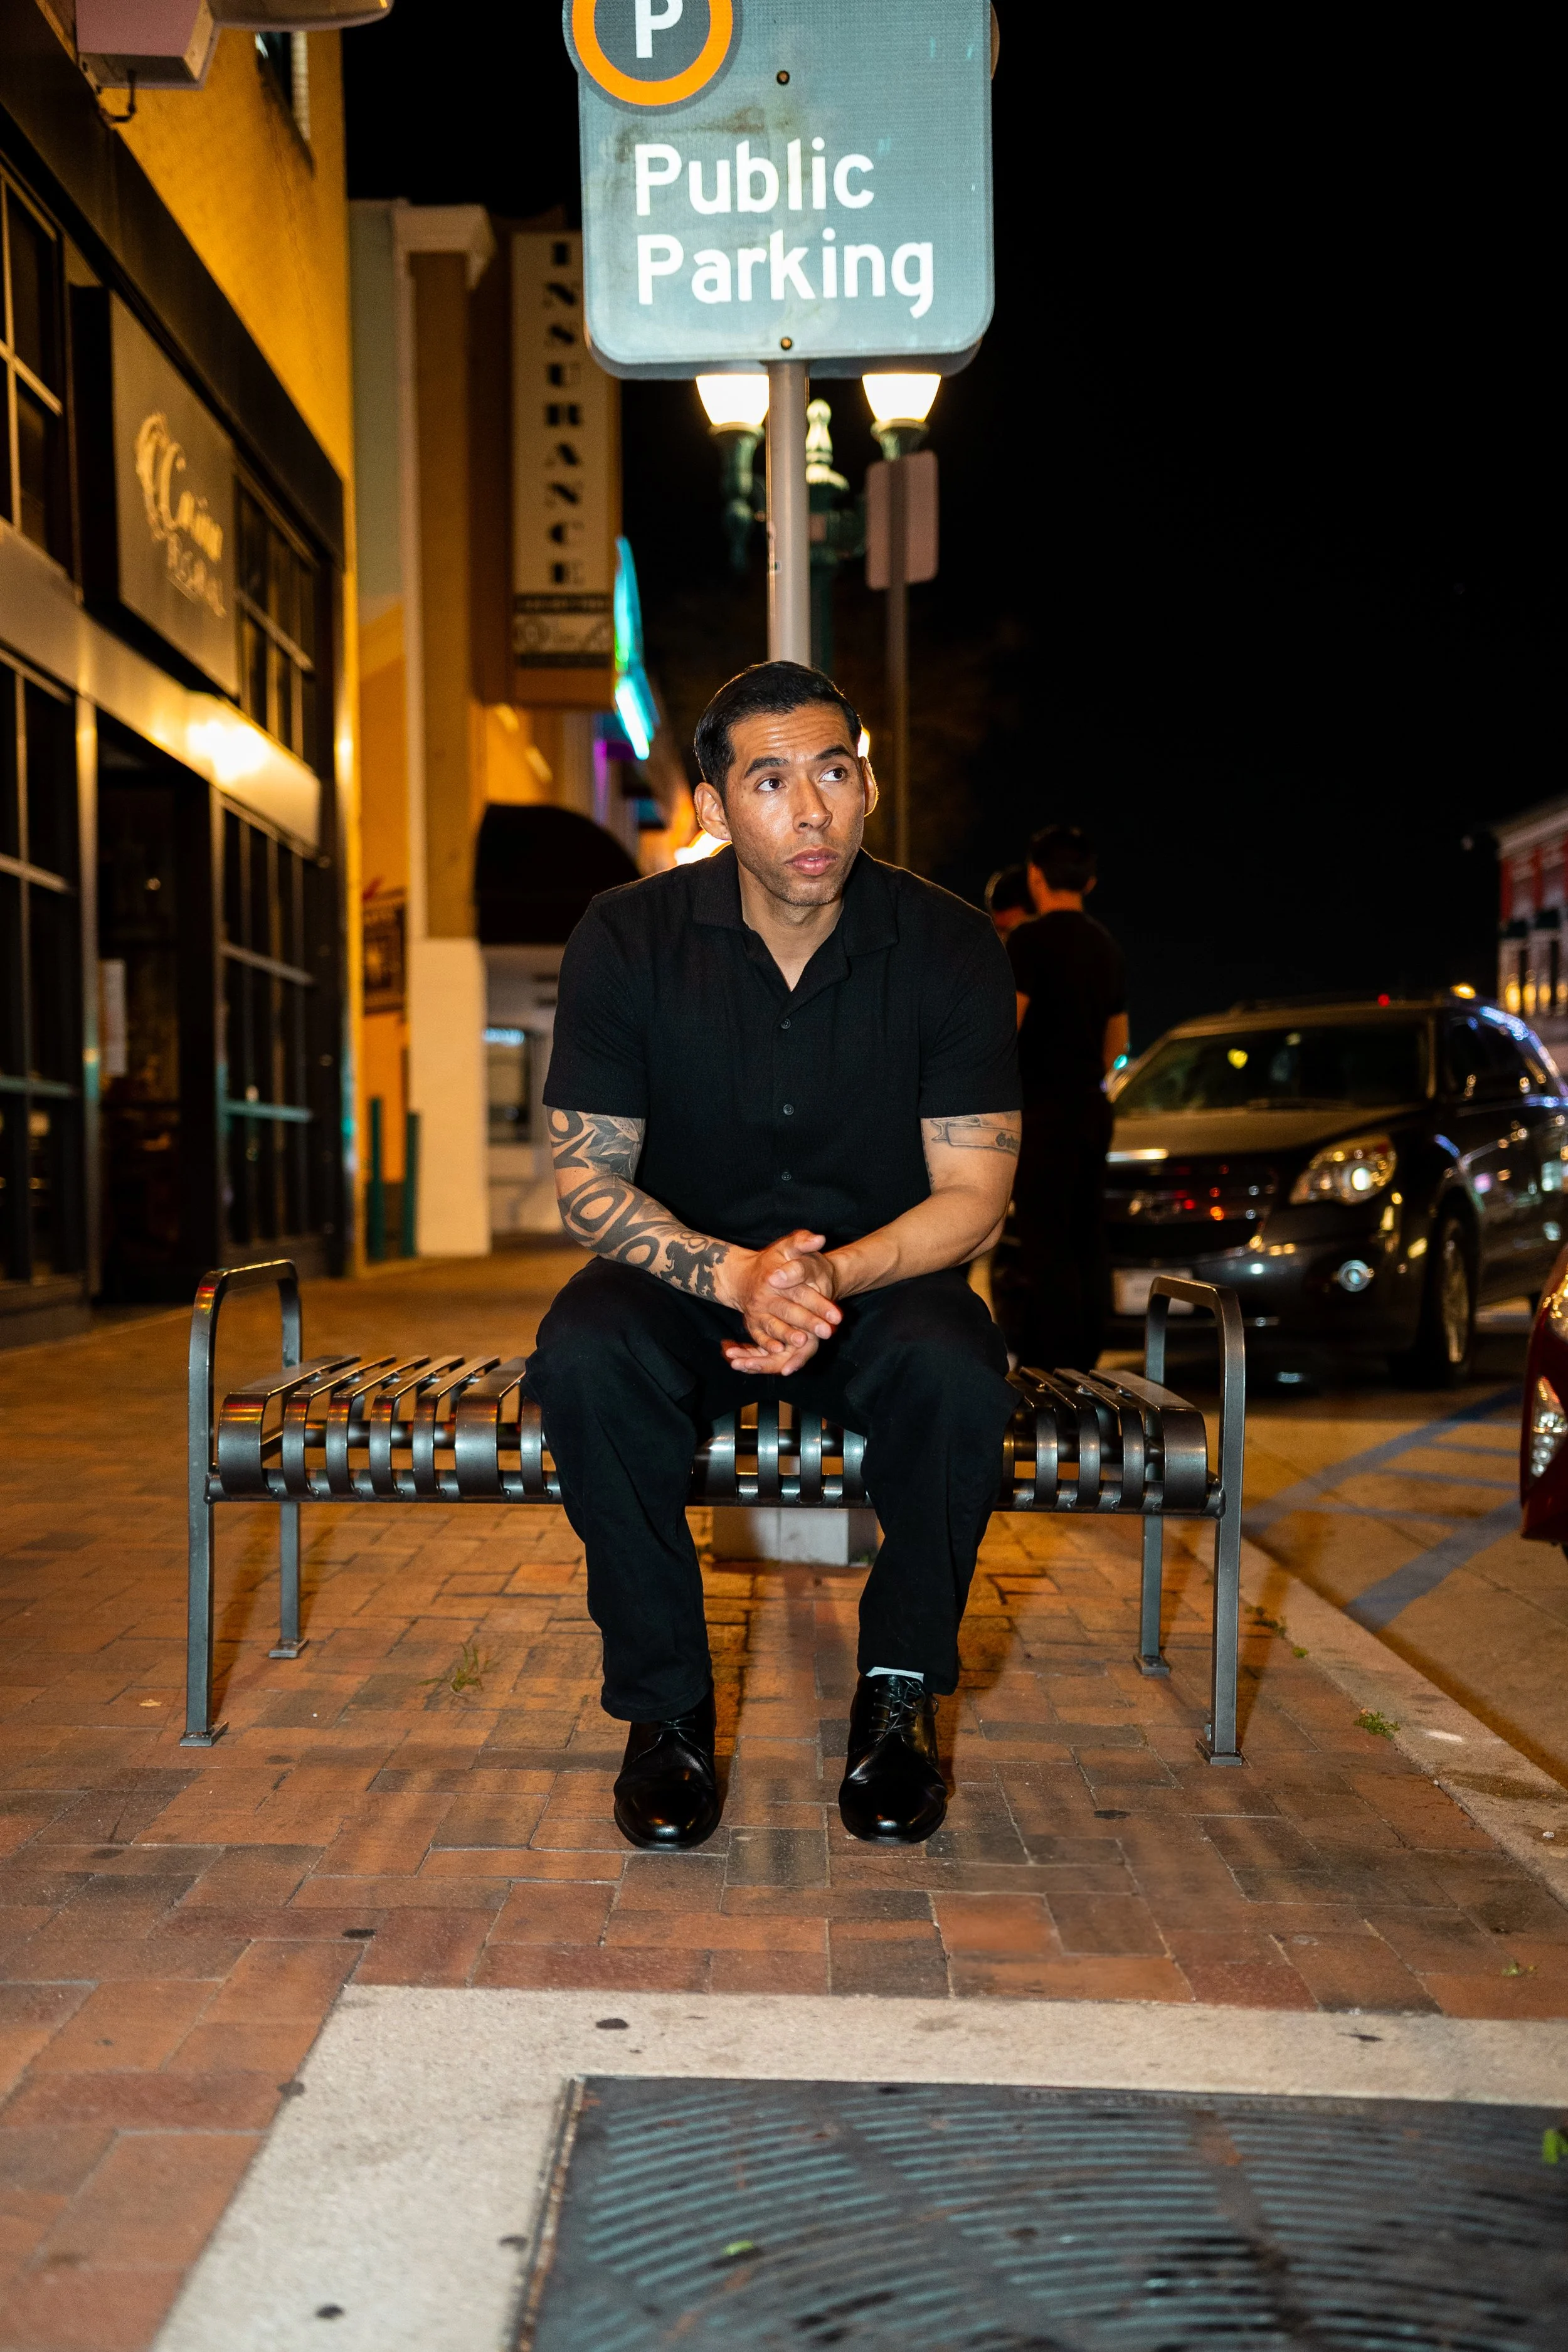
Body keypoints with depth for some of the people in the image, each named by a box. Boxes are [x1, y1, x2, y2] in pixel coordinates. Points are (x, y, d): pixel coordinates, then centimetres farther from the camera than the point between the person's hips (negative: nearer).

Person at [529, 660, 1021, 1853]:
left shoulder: (950, 943, -10)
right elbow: (588, 1180, -10)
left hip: (882, 1276, 0)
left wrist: (832, 1276, -30)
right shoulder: (627, 938, -10)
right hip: (687, 1274, 0)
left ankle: (901, 1696, -8)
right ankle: (667, 1703, -13)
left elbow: (973, 1198, -10)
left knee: (958, 1373, -33)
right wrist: (735, 1275, -29)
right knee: (582, 1359, -32)